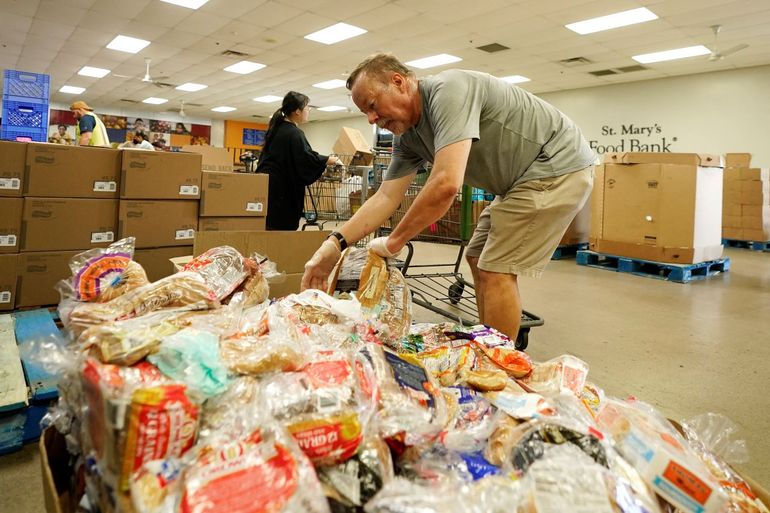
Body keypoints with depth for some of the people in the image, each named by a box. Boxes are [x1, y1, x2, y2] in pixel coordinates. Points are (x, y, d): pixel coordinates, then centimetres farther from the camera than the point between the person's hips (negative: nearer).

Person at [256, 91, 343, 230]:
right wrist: (332, 160, -6)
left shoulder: (277, 129, 16)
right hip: (281, 191, -9)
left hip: (268, 186, 9)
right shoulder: (294, 134, -13)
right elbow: (308, 158, -21)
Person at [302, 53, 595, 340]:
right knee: (478, 259, 12)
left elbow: (446, 184, -35)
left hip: (559, 165, -9)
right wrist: (336, 243, -12)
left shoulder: (448, 91, -25)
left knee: (496, 271, -10)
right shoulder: (408, 137, 3)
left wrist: (393, 243, -24)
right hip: (525, 178, 9)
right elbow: (386, 197, 0)